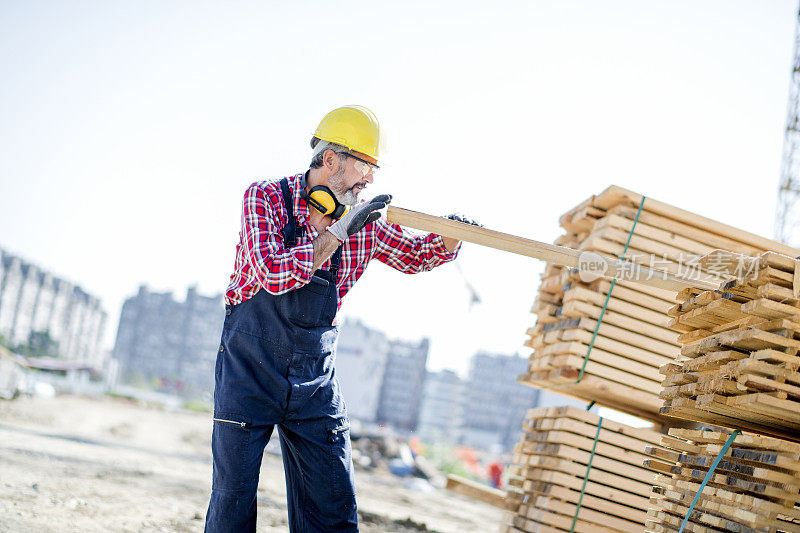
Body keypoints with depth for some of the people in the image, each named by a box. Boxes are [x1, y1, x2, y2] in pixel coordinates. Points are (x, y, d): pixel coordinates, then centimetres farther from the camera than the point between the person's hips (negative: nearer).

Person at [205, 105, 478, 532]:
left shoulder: (364, 221, 1)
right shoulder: (266, 197, -11)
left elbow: (414, 255, 16)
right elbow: (272, 274, -25)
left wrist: (448, 240, -5)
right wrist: (339, 230, -25)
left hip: (315, 378, 4)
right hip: (250, 368, -3)